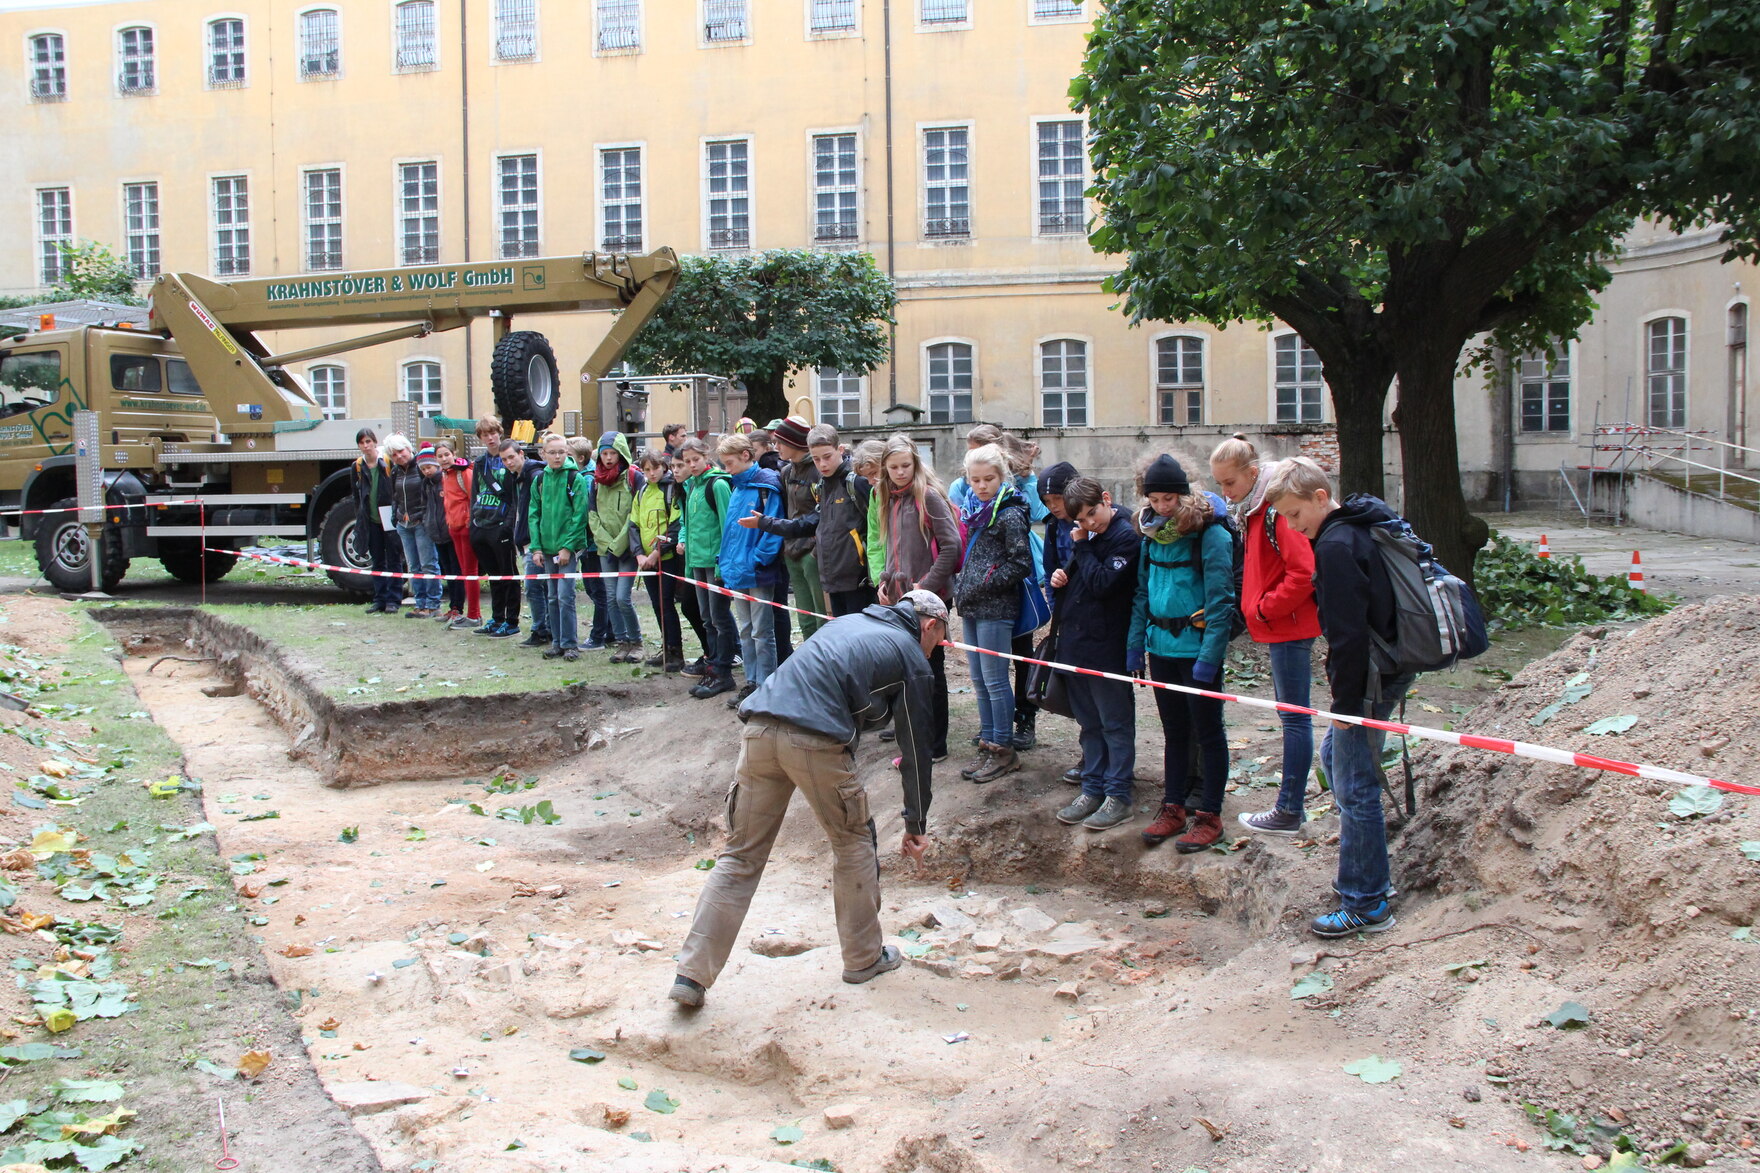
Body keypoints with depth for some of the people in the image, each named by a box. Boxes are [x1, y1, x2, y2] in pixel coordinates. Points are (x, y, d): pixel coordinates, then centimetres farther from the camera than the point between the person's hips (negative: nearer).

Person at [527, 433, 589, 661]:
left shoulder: (575, 479, -6)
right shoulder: (540, 479, 8)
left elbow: (580, 516, -9)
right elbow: (534, 514, 9)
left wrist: (568, 546, -14)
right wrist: (536, 547, 0)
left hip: (569, 548, -5)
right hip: (547, 548, 5)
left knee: (565, 596, -8)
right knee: (552, 597, 9)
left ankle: (570, 644, -1)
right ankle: (557, 642, 17)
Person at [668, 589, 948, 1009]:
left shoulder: (847, 622, 30)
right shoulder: (913, 660, 13)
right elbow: (915, 748, 14)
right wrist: (916, 826, 22)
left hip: (759, 729, 5)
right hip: (816, 740, -5)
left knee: (740, 855, 10)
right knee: (854, 842, 17)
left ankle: (692, 974, 8)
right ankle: (864, 958, 29)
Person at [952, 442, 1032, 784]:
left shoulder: (1009, 514, -12)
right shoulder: (973, 510, 13)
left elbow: (1022, 563, -15)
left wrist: (987, 583, -16)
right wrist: (960, 588, 14)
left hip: (995, 609, -8)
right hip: (971, 608, 9)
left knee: (994, 680, -3)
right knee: (979, 680, 13)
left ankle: (1004, 750, 7)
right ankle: (987, 745, 22)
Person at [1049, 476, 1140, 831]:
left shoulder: (1126, 536, -14)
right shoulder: (1085, 534, 10)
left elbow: (1102, 583, -23)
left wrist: (1081, 547, -13)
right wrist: (1059, 576, 1)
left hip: (1107, 647, -8)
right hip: (1074, 642, 8)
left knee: (1116, 723, 2)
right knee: (1089, 722, 15)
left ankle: (1118, 797, 7)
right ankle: (1092, 789, 23)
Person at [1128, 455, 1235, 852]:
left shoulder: (1210, 535, -13)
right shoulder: (1152, 534, 7)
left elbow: (1220, 599, -16)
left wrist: (1209, 655, -21)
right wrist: (1136, 644, 6)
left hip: (1197, 648, -6)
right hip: (1161, 647, 6)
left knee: (1208, 732, 4)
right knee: (1174, 731, 15)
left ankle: (1209, 816, 12)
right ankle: (1174, 808, 24)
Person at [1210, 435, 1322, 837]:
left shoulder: (1279, 507, -17)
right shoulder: (1251, 510, 13)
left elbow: (1304, 572, -23)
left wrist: (1264, 609, -15)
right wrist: (1254, 609, 9)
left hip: (1290, 626, -10)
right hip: (1278, 627, 10)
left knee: (1294, 716, -3)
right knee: (1291, 715, 14)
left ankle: (1289, 813, 3)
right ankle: (1293, 803, 21)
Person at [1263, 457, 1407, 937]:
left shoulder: (1335, 545, -19)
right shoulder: (1359, 527, 12)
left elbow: (1347, 632, -22)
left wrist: (1345, 701, -16)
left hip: (1370, 677, -11)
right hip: (1390, 665, 11)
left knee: (1354, 787, -4)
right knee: (1333, 754, 24)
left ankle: (1366, 905, 5)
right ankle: (1365, 873, 32)